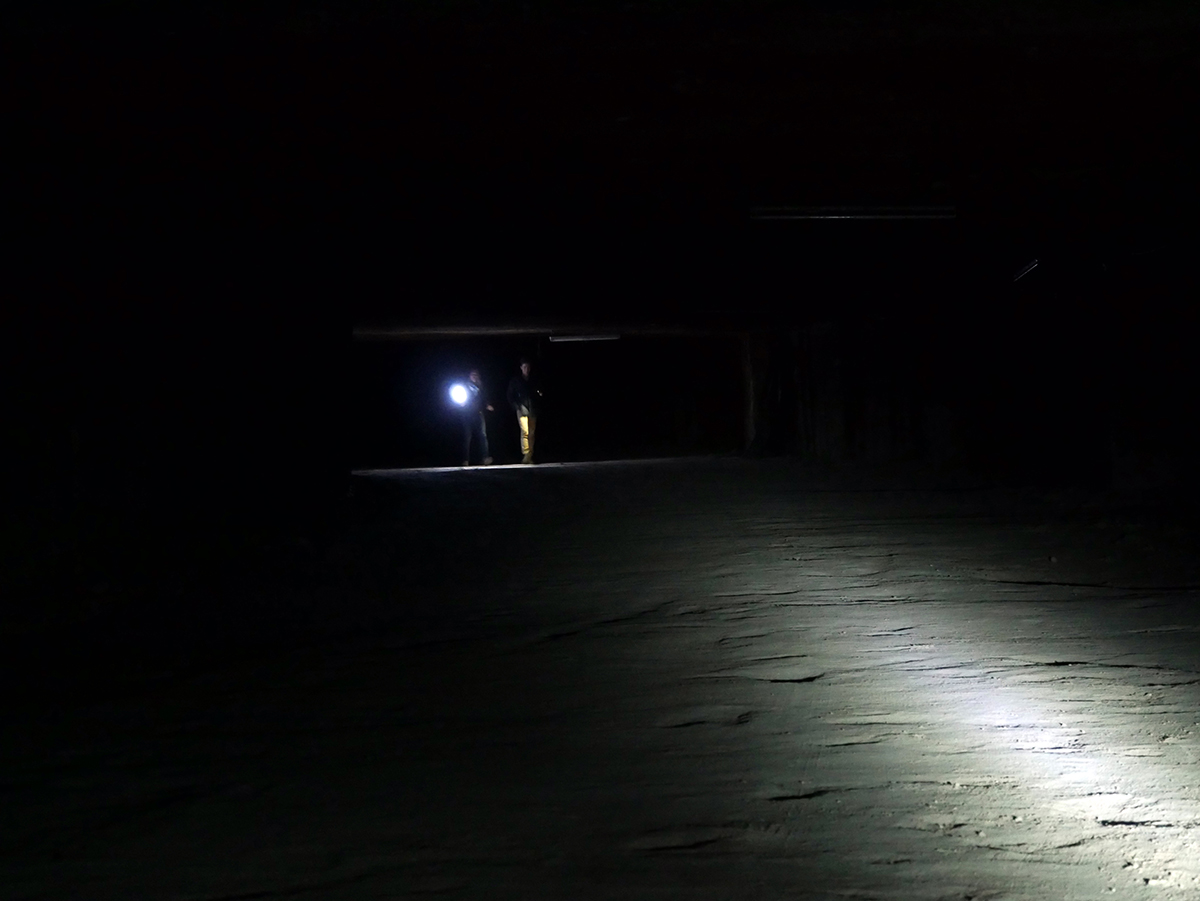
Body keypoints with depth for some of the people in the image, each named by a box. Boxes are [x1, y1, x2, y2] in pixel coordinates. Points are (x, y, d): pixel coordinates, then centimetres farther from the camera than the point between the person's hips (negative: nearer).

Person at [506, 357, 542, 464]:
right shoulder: (515, 380, 7)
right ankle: (525, 454, -20)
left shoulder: (533, 380, 16)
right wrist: (515, 406, -3)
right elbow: (510, 395, 8)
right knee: (525, 431, -17)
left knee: (532, 433, -1)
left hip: (532, 410, 3)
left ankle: (530, 456, 2)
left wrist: (539, 394, 1)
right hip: (522, 408, -3)